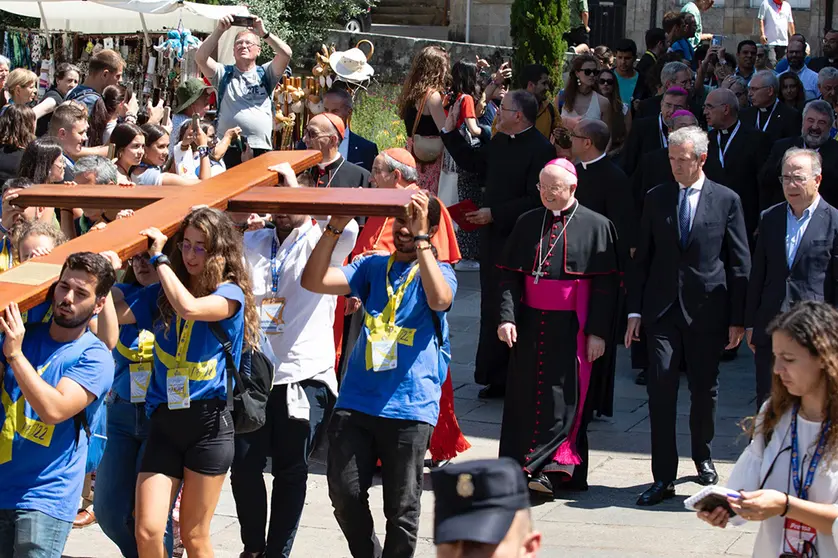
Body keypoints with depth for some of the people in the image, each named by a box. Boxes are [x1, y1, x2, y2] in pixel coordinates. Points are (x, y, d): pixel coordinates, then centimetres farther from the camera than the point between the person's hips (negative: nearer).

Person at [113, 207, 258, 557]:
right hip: (164, 422, 4)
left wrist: (159, 258, -16)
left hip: (208, 423, -4)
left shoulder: (230, 293, -5)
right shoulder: (160, 294, 9)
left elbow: (189, 307, -26)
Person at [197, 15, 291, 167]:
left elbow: (286, 54, -3)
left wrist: (264, 33, -12)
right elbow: (200, 57, -3)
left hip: (261, 149, 0)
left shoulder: (265, 74, 13)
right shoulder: (224, 74, 13)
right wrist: (219, 30, -11)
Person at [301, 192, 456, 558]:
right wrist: (334, 227, -11)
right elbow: (313, 281, -1)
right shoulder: (372, 267, 11)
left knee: (401, 509, 3)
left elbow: (439, 299, -23)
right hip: (356, 401, 3)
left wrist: (420, 239, -24)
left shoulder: (438, 272, 2)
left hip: (409, 408, -3)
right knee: (344, 494, 0)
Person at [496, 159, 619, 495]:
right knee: (526, 398, 6)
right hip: (529, 325, 4)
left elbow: (606, 284, -5)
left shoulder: (596, 226, -2)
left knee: (563, 401, -4)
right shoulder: (527, 224, 9)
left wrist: (598, 332, -10)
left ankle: (554, 471, -3)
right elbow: (510, 276, 7)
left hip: (571, 328, -4)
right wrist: (507, 317, -7)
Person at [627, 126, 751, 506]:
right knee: (661, 389, -7)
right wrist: (635, 310, 4)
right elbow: (642, 257, 9)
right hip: (663, 309, 1)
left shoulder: (726, 200, 0)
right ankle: (663, 478, -4)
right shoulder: (656, 199, 6)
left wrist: (737, 318, -1)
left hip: (707, 310, -1)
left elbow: (740, 263, 2)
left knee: (704, 389, 10)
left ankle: (702, 456, 35)